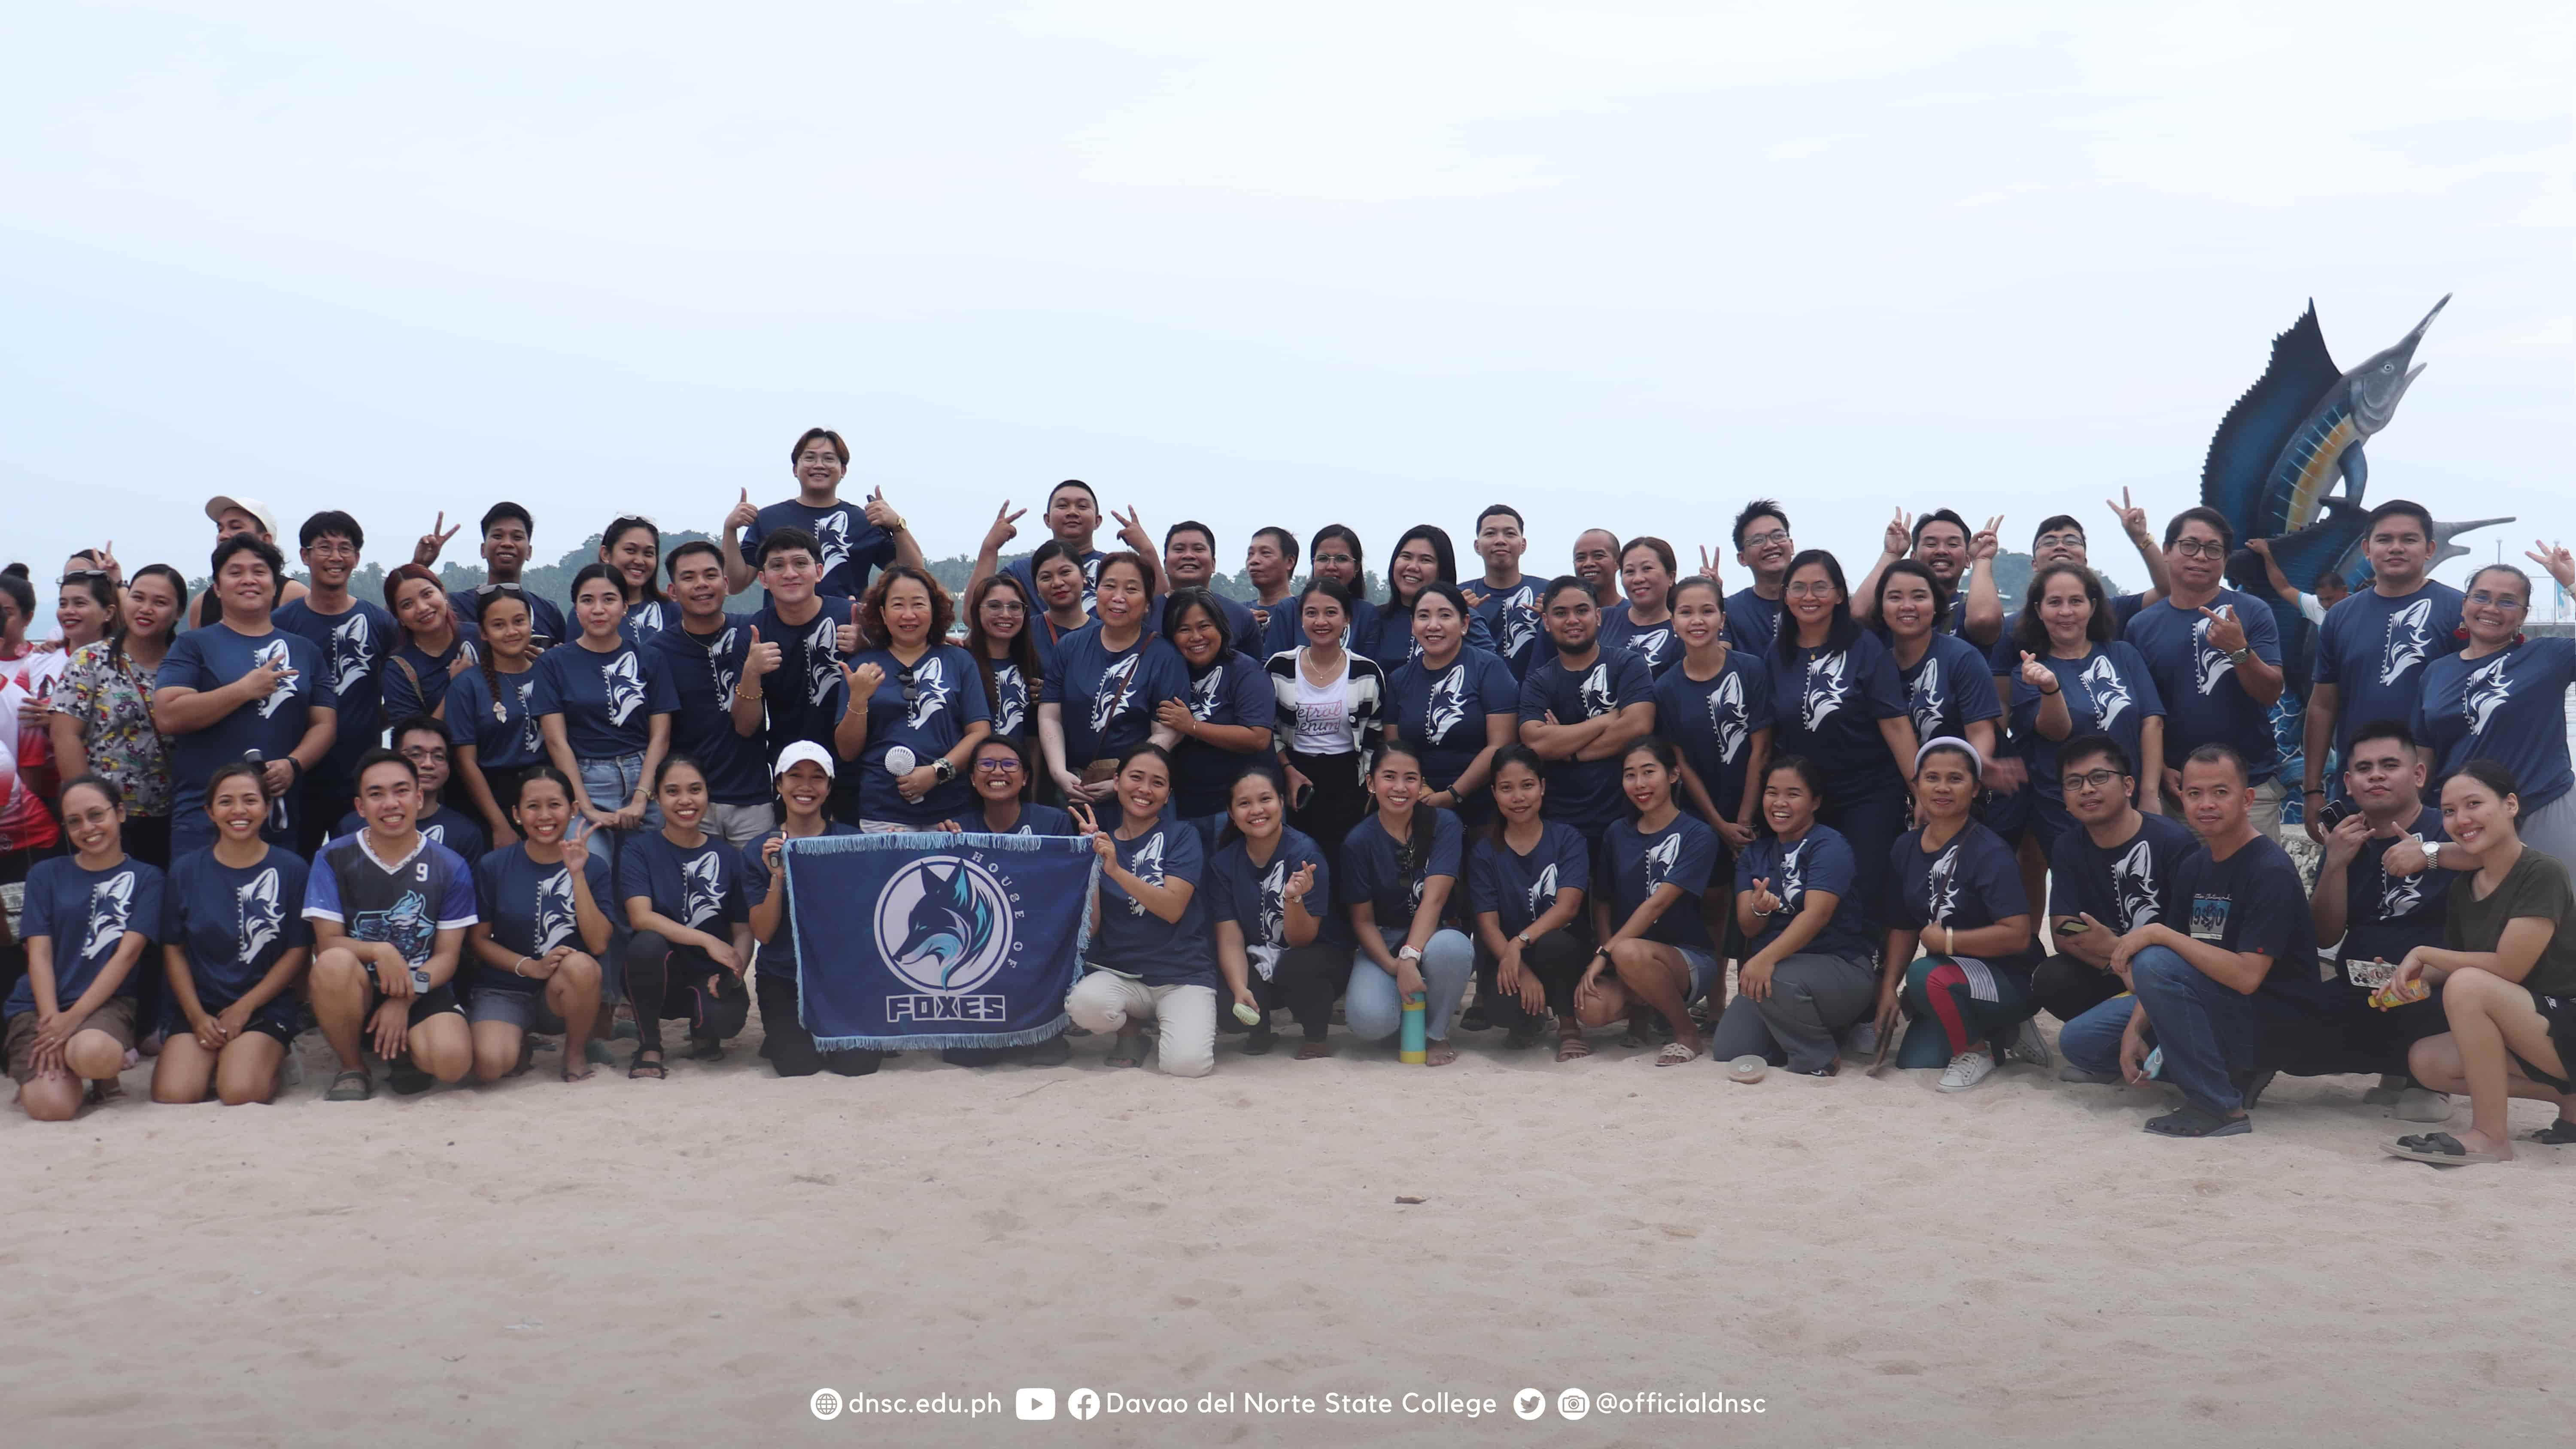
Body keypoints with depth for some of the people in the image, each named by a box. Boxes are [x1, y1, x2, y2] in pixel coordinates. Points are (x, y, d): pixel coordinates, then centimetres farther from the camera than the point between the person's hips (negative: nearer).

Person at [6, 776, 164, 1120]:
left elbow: (128, 953, -6)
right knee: (53, 1107, -25)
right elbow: (39, 955, 1)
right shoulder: (45, 875, 10)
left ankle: (99, 1075, -2)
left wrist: (74, 1018, -16)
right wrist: (52, 1022, -14)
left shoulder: (145, 878, 4)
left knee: (95, 1053, -39)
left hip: (106, 1002, -1)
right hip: (39, 1005, 1)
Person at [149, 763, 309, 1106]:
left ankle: (271, 1056, 4)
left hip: (265, 1005, -2)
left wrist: (245, 1007, -8)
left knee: (240, 1093, -27)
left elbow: (298, 951, 0)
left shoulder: (291, 869, 1)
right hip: (196, 1004, 2)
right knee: (173, 1096, -22)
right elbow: (173, 949, 7)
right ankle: (211, 1058, 9)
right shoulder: (185, 871, 7)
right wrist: (197, 1016, -6)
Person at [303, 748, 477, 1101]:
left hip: (424, 991, 0)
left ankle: (406, 1051, 9)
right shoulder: (335, 859, 0)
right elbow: (327, 942, -5)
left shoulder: (450, 867, 0)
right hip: (360, 992, 0)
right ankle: (353, 1069, -9)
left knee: (453, 1061, -31)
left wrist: (404, 1000, -17)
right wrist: (379, 951, -24)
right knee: (334, 963, -36)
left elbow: (448, 954, -1)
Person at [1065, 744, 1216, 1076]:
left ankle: (1164, 1026, 9)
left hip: (1183, 975, -2)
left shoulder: (1182, 836, 1)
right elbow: (1089, 927, 0)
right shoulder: (1100, 840, 8)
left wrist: (1117, 870, -24)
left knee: (1187, 1062, -28)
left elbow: (1173, 908, -13)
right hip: (1118, 972, 2)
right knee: (1084, 1004, -33)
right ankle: (1130, 1029, 3)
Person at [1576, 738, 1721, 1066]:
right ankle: (1641, 1009, 9)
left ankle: (1687, 1032, -13)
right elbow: (1602, 902, 7)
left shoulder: (1697, 837, -9)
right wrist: (1607, 957, -11)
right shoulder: (1618, 834, 9)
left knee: (1630, 953, -39)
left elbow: (1658, 903, -18)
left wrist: (1605, 953, -23)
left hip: (1691, 959, -4)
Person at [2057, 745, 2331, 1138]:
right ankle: (2230, 1070, 6)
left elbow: (2247, 976, -29)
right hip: (2214, 1009, 9)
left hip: (2272, 1024, -9)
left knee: (2153, 961, -31)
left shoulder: (2270, 871, -19)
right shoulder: (2194, 866, 7)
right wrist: (2134, 1030, -8)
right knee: (2079, 1041, 2)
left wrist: (2159, 934, -25)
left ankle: (2220, 1106, -19)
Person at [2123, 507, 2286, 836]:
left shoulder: (2252, 612, 0)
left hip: (2252, 782, -1)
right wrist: (2162, 772, -3)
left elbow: (2271, 694, -6)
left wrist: (2239, 649, -22)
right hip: (2177, 787, 2)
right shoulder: (2142, 625, 5)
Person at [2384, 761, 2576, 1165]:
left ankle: (2490, 1136, -20)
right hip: (2529, 1036, 9)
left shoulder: (2542, 873, -18)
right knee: (2425, 1061, -3)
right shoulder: (2463, 887, 6)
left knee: (2468, 985, -28)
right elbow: (2458, 965, 11)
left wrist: (2424, 955, -12)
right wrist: (2414, 978, -9)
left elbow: (2507, 968, -22)